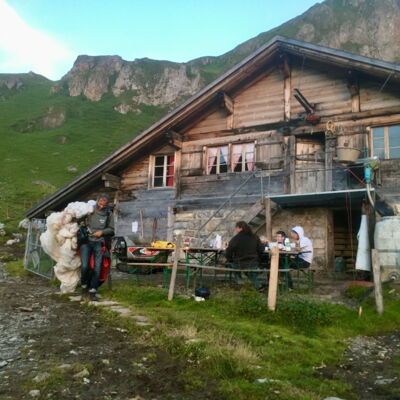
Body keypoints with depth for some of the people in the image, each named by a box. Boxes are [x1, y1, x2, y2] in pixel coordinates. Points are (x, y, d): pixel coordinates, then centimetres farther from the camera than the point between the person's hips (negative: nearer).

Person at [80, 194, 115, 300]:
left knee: (97, 268, -1)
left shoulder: (108, 213, 3)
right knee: (85, 266, -10)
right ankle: (84, 284, 18)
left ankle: (92, 291, 10)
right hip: (86, 241, -1)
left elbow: (111, 229, 9)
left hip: (99, 243, 1)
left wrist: (102, 232, -8)